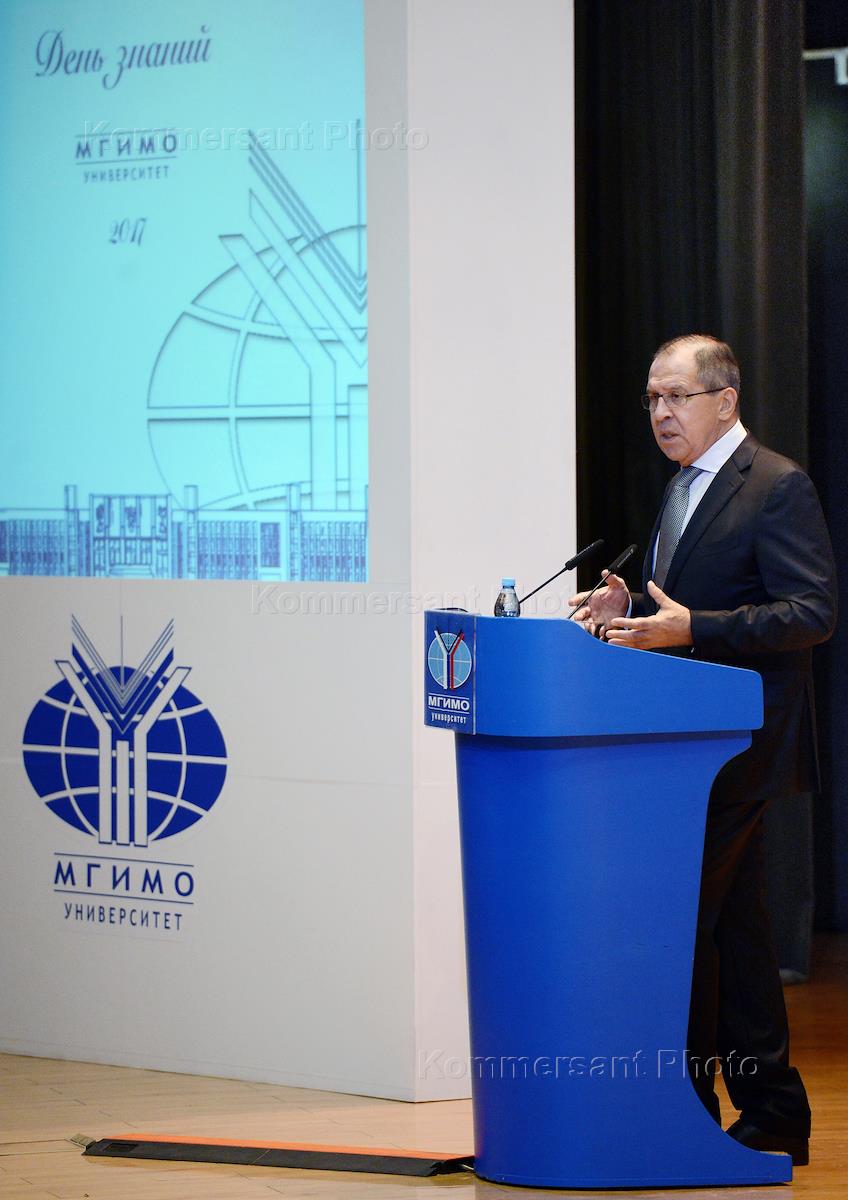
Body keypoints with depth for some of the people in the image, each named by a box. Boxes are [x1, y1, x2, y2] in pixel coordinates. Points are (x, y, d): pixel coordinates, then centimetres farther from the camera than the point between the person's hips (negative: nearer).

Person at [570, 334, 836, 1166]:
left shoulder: (778, 488, -11)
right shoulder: (684, 488, 18)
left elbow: (812, 614, -18)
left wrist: (691, 628, -26)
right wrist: (630, 610, 6)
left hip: (739, 744, -9)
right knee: (733, 924, 11)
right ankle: (773, 1112, 17)